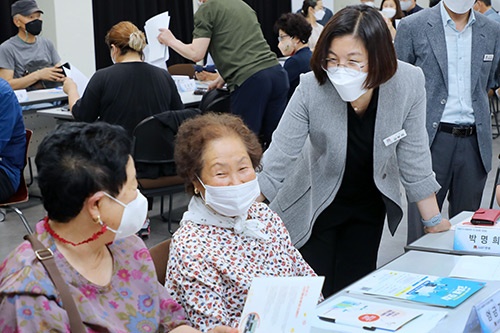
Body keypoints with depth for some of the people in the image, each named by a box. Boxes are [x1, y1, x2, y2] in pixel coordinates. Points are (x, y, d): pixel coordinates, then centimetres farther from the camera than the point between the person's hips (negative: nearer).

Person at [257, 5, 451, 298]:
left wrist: (434, 220, -5)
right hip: (315, 205, -2)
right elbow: (277, 159, -23)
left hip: (369, 205, 2)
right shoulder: (311, 88, -29)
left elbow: (413, 154, -11)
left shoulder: (408, 83, -24)